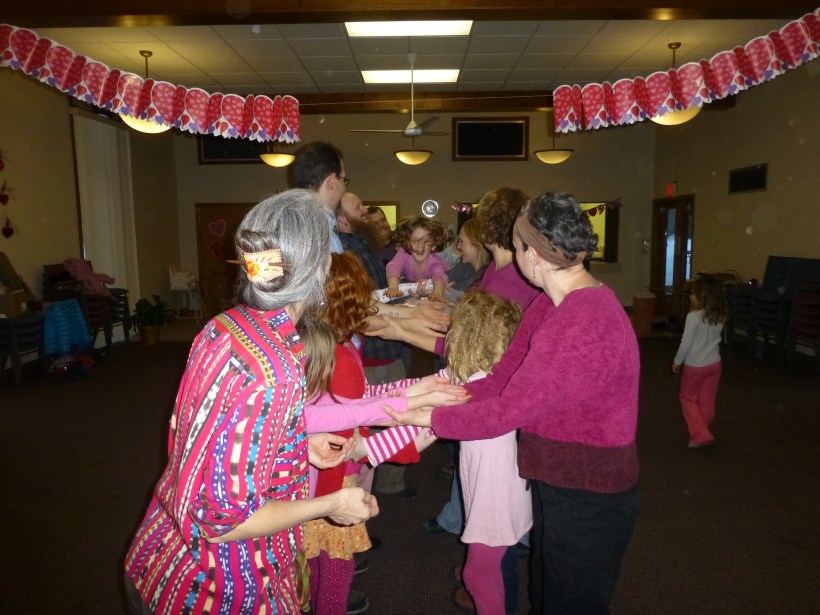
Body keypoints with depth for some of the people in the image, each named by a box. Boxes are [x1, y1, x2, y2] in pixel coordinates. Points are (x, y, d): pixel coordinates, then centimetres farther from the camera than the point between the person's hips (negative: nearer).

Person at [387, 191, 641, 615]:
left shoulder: (584, 325, -31)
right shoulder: (548, 305, 2)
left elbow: (505, 412, -28)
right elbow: (500, 380, 1)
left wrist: (427, 417, -17)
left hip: (588, 500, -9)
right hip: (560, 485, 9)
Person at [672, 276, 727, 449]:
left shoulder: (693, 317, -21)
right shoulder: (720, 317, -3)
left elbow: (686, 343, -18)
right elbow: (717, 338, 11)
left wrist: (677, 361, -6)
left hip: (695, 365, -5)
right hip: (714, 364, 5)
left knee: (687, 398, 11)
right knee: (707, 401, 14)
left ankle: (700, 435, 2)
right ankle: (702, 433, 26)